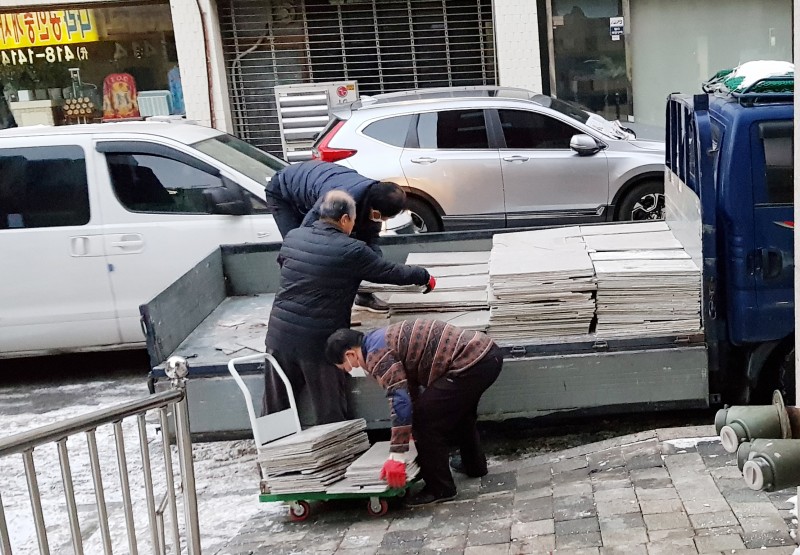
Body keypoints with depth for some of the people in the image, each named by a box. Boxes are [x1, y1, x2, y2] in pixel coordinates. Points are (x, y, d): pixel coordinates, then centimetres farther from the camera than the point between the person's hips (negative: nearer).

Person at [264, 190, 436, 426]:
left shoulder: (292, 238, 2)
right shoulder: (352, 251, -13)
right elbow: (393, 272, -3)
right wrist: (425, 276, 15)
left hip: (279, 334, 5)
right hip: (320, 342, -4)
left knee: (276, 405, 17)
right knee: (330, 411, 11)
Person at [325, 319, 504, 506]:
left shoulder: (376, 353, -9)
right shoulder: (382, 339, 21)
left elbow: (400, 401, -18)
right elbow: (411, 385, 33)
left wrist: (396, 456, -17)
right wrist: (413, 431, 45)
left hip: (471, 362, -11)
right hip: (488, 352, 11)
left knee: (427, 422, -3)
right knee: (459, 412, 33)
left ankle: (439, 488, 10)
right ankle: (475, 465, 48)